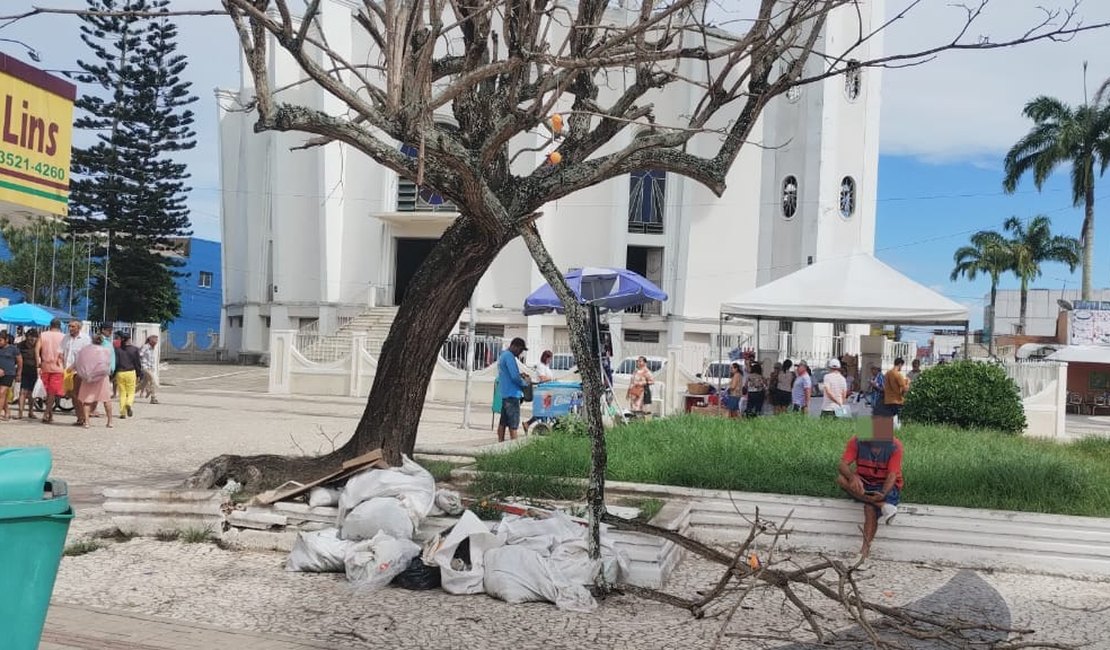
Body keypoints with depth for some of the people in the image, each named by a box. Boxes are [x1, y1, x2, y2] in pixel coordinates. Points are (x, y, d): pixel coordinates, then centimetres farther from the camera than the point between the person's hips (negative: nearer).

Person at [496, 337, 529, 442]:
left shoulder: (502, 355, 17)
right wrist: (525, 382, -5)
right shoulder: (509, 356, -15)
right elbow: (514, 377, -22)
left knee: (503, 422, 11)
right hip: (512, 393, -10)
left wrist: (520, 375, 11)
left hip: (504, 393, 10)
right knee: (513, 423, -8)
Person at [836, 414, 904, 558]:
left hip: (886, 486, -4)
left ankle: (866, 547, -30)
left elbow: (892, 475, -22)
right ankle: (883, 506, -31)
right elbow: (843, 464, -19)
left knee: (870, 507, -34)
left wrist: (883, 494, -41)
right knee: (841, 478, -27)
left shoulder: (895, 446, -17)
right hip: (864, 483, 4)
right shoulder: (857, 441, -12)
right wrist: (853, 477, -42)